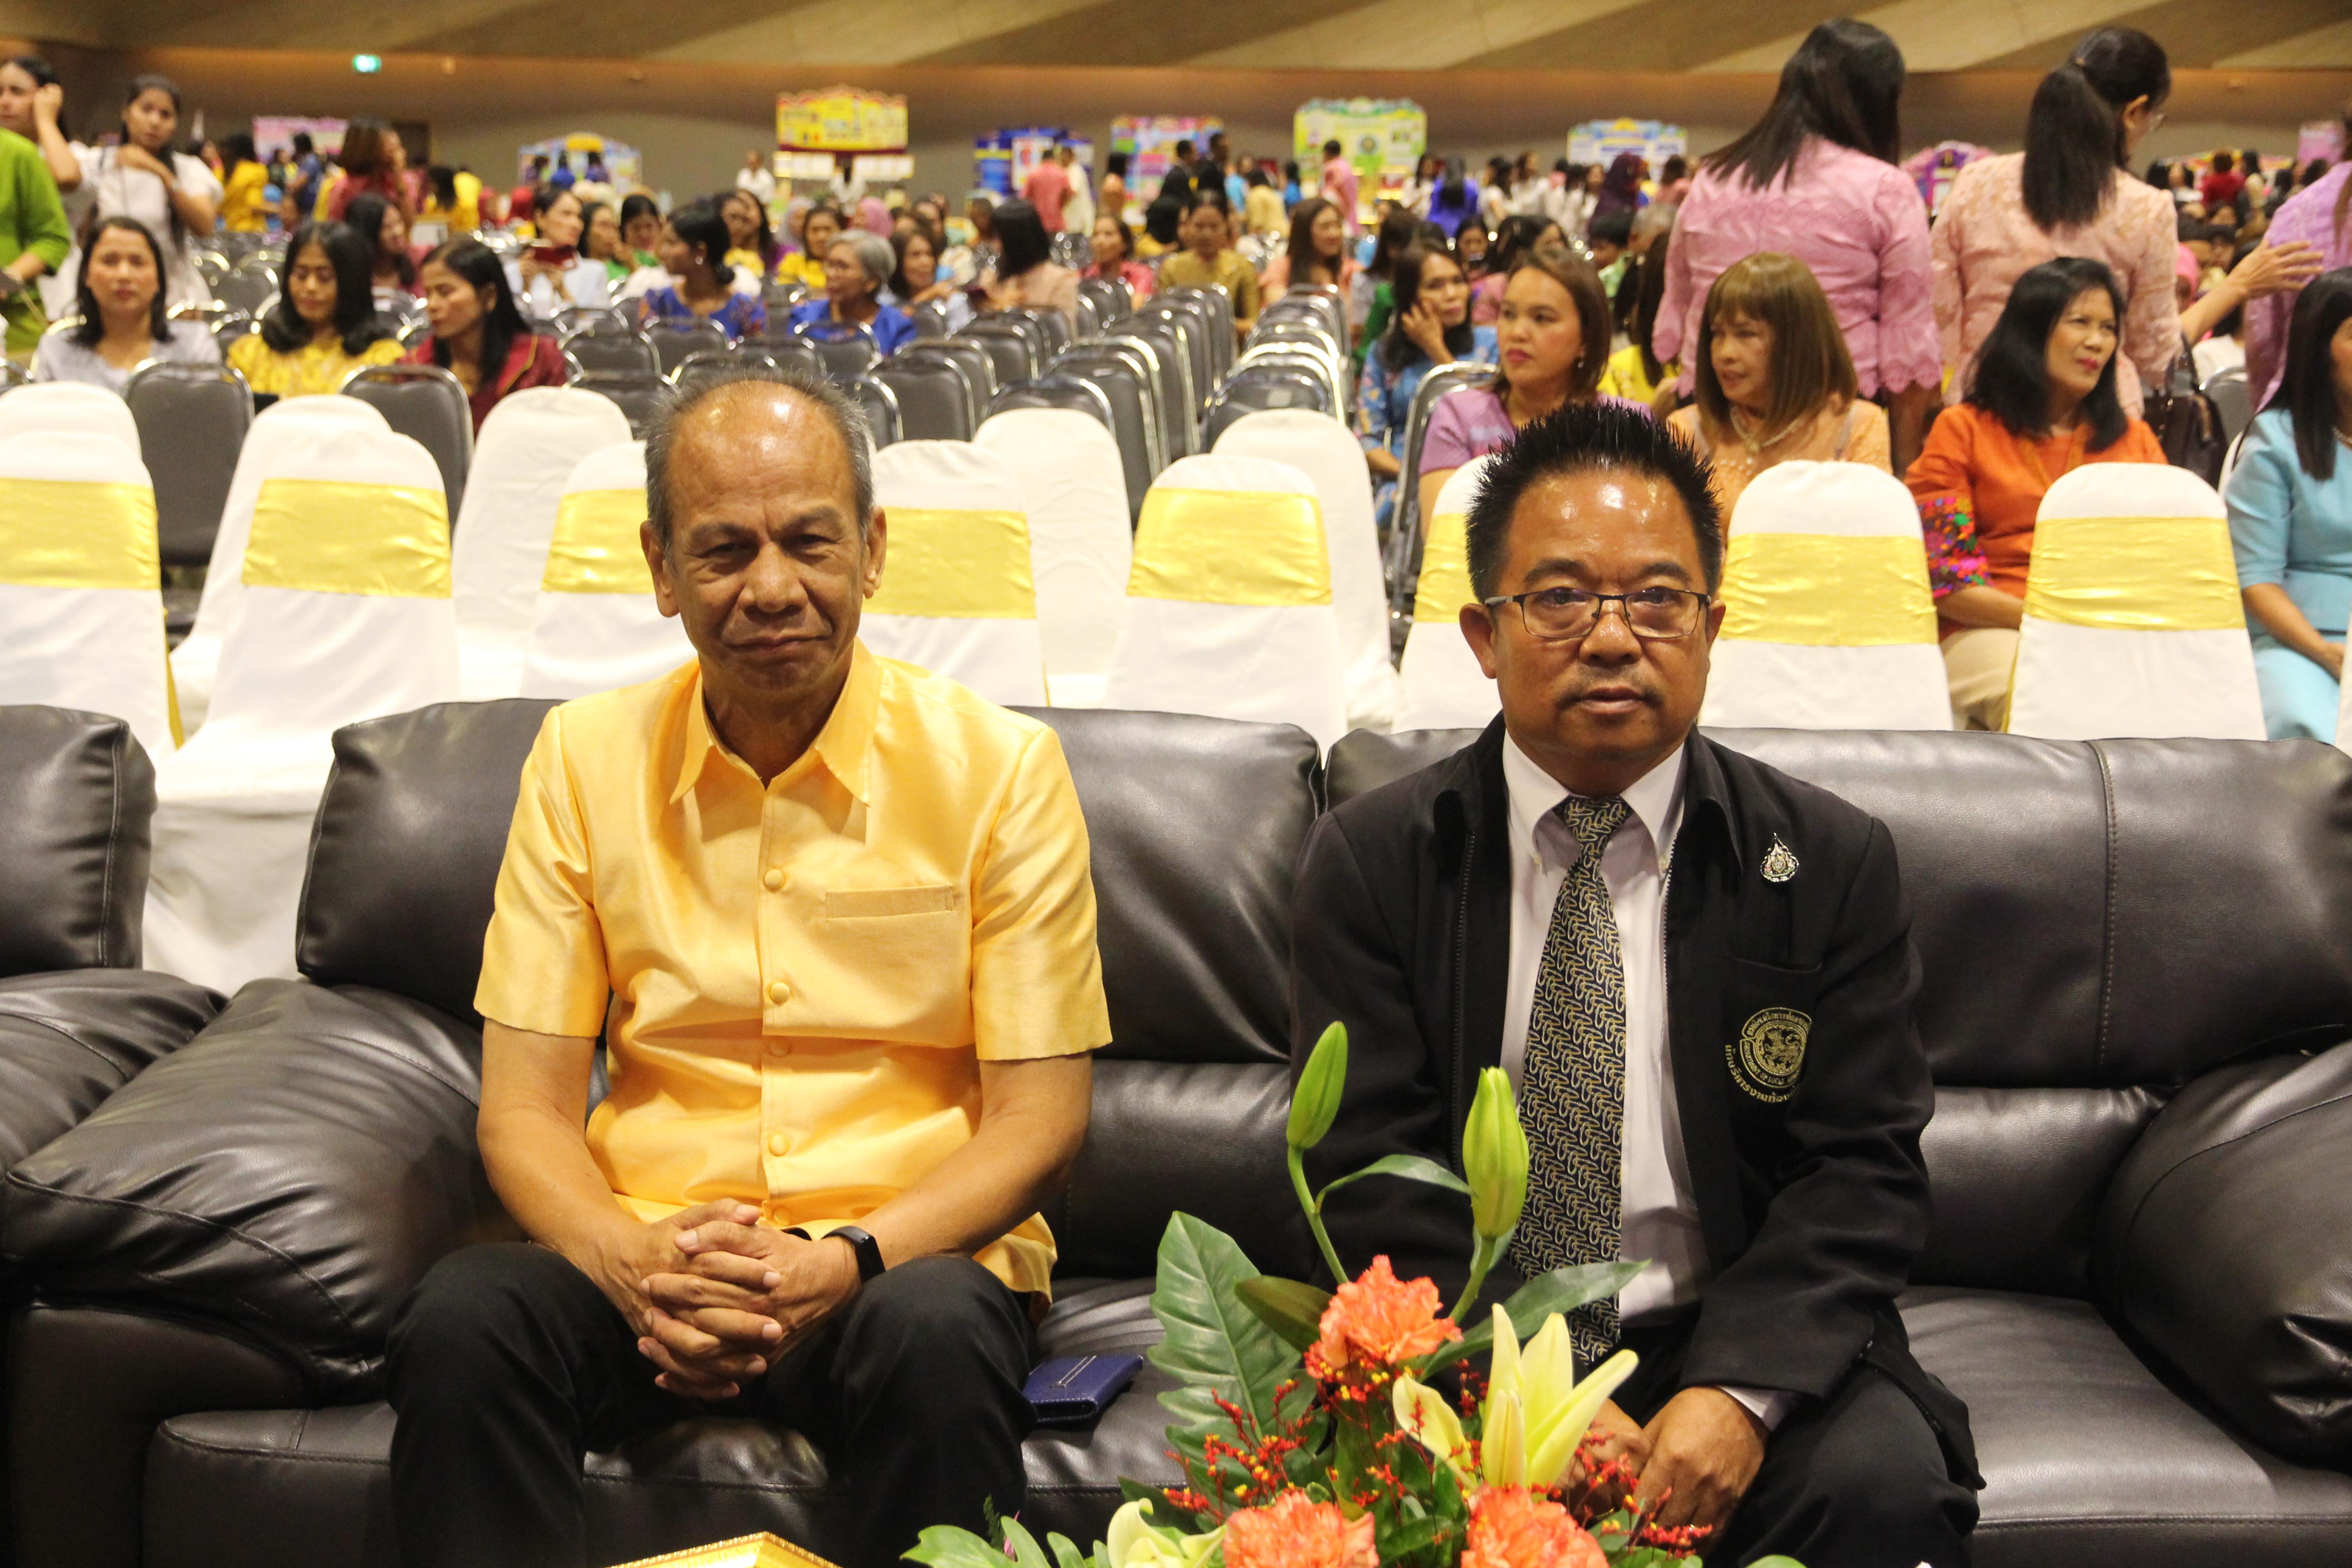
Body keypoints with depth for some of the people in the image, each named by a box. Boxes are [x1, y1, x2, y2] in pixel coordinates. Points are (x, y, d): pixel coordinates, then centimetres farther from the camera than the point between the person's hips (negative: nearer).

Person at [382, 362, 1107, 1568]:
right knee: (459, 1320, -29)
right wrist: (635, 1265, -17)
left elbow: (1040, 1120, -2)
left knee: (940, 1337, -35)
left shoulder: (998, 767, -1)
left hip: (907, 1252, -1)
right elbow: (525, 1107, 4)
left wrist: (845, 1263, -19)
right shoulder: (585, 758, 5)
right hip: (647, 1254, 2)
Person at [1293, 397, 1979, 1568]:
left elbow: (1863, 1171, -3)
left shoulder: (1835, 863, 2)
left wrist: (1738, 1392, -21)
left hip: (1743, 1345, 0)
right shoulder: (1369, 863, 1)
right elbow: (1370, 1177, -5)